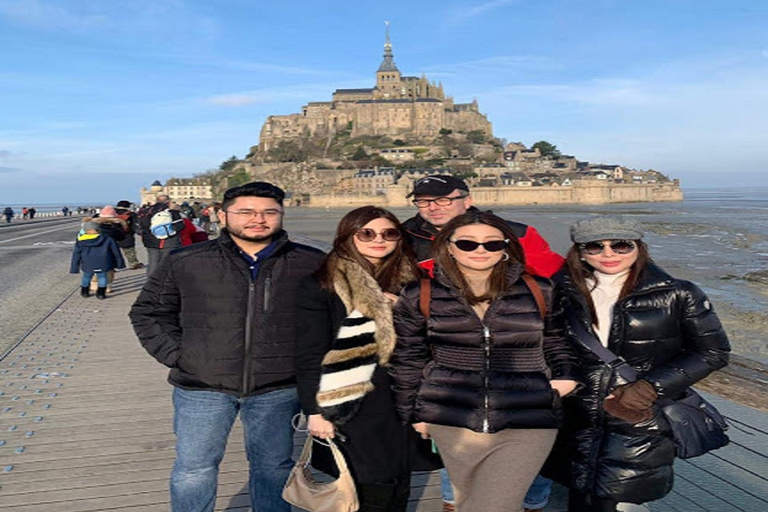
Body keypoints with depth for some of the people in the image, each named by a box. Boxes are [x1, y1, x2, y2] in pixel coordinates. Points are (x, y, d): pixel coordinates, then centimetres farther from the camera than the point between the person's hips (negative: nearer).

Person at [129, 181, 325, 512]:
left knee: (273, 466, 15)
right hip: (201, 387, 0)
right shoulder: (185, 262, -3)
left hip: (278, 389, 0)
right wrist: (176, 355, -2)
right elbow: (148, 312, 8)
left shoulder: (312, 264, -3)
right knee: (193, 468, 11)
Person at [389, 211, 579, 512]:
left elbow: (556, 339, 17)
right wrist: (413, 412, 11)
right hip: (452, 424, 1)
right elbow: (408, 358, 9)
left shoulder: (539, 291, 0)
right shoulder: (420, 296, -1)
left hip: (527, 425, -1)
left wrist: (565, 373, 1)